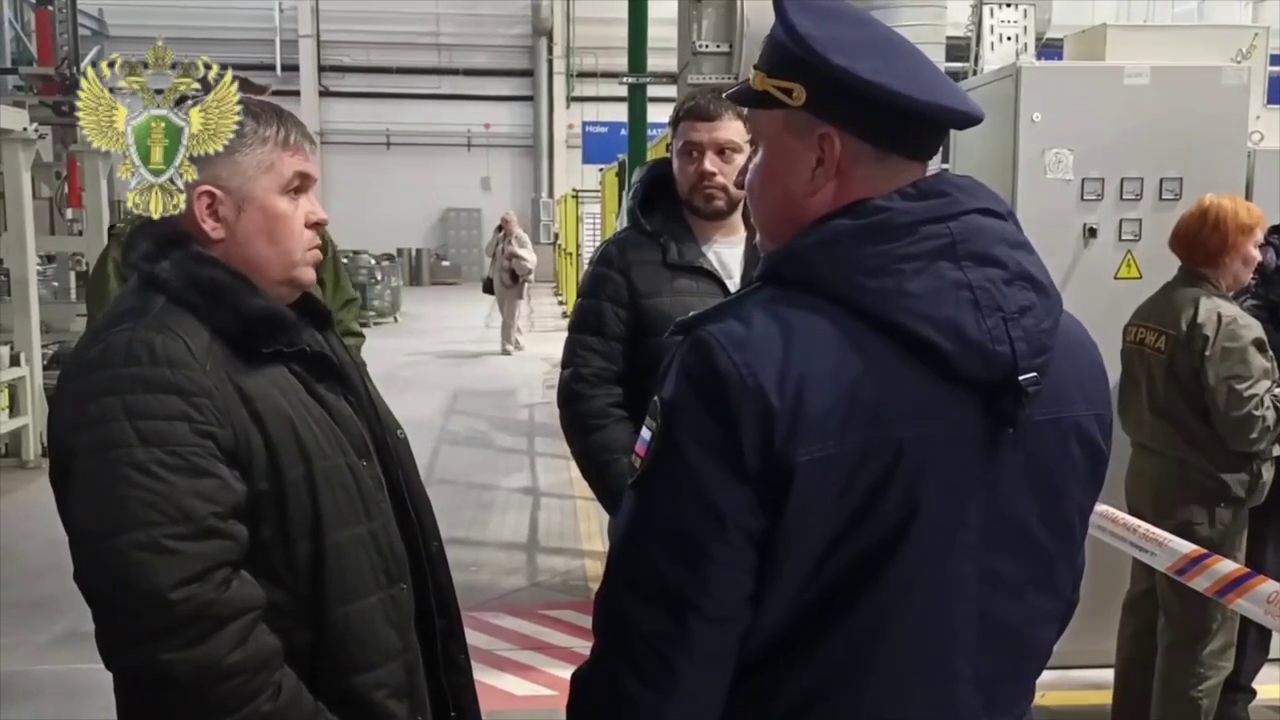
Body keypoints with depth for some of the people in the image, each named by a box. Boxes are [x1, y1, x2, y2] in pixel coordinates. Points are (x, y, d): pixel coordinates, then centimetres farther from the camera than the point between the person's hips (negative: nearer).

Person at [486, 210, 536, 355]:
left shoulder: (522, 238, -8)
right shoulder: (500, 238, 10)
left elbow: (531, 258, -15)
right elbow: (488, 252, 1)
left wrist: (515, 251, -29)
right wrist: (495, 236, -6)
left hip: (516, 281, -7)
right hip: (500, 280, 7)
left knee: (512, 315, -7)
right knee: (507, 314, 12)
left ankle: (508, 344, -2)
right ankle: (518, 342, 25)